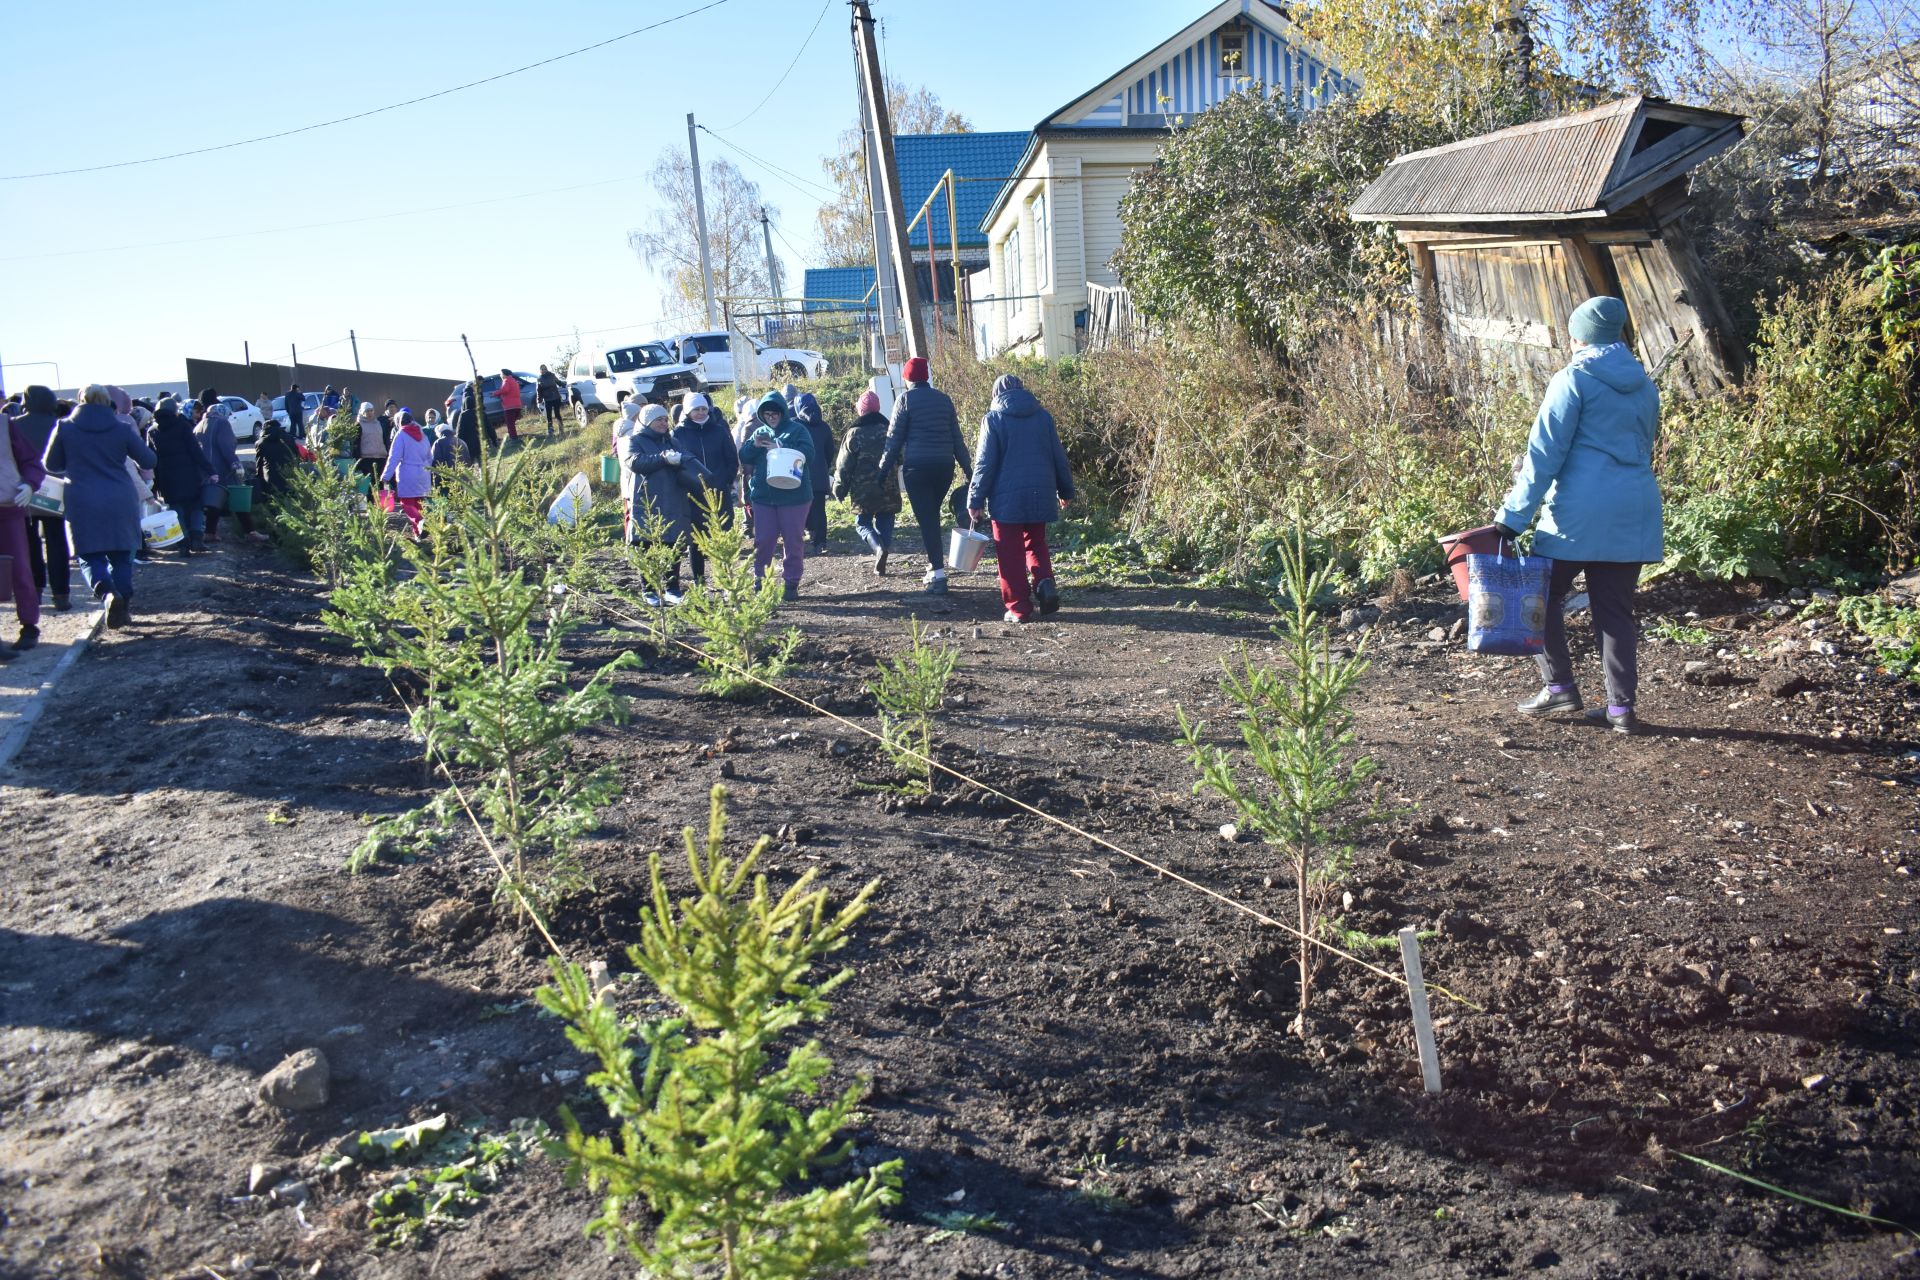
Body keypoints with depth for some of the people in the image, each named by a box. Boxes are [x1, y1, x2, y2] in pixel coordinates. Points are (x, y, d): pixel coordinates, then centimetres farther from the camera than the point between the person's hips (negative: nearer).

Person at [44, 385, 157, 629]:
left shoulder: (64, 428, 0)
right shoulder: (122, 429, -1)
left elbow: (51, 465, 10)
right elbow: (149, 461, 7)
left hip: (82, 504, -1)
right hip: (120, 503, 1)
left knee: (90, 556, 4)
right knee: (121, 556, 12)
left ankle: (107, 592, -24)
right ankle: (124, 606, 11)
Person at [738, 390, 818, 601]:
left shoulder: (797, 430, 0)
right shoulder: (759, 433, 13)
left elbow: (808, 455, -15)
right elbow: (744, 457, 7)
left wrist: (779, 448, -24)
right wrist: (754, 445, -14)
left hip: (794, 495, -3)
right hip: (763, 496, 3)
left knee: (793, 541, 2)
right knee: (763, 540, 4)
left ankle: (792, 583, 11)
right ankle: (759, 580, 16)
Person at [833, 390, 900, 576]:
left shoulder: (854, 434, -5)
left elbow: (844, 466, -3)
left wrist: (839, 490, 5)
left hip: (863, 491, -3)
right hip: (888, 490, 3)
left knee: (862, 523, 9)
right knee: (884, 524, 9)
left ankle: (878, 547, -19)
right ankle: (880, 565, 4)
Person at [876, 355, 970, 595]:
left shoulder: (906, 400, -1)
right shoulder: (943, 399, 12)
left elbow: (894, 438, -3)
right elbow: (957, 438, 13)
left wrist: (883, 468, 3)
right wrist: (968, 468, 16)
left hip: (917, 467, -5)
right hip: (944, 467, 5)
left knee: (926, 520, -5)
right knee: (933, 516, 18)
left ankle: (938, 574, -12)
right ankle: (934, 567, 19)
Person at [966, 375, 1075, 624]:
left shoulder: (994, 418, -3)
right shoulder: (1043, 416, 9)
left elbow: (985, 463, -7)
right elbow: (1059, 457, 11)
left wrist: (976, 500, -3)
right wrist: (1066, 491, 20)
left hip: (1007, 498, -4)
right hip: (1040, 496, 4)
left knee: (1010, 553, 3)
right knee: (1036, 543, 19)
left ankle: (1019, 607, 1)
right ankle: (1044, 581, -7)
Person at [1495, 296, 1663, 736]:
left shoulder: (1573, 379, -3)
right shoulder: (1645, 386, 16)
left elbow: (1545, 453, -9)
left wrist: (1513, 516, -9)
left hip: (1578, 513, -6)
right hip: (1634, 514, 6)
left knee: (1541, 597, 8)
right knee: (1616, 611, 8)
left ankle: (1559, 687, 6)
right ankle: (1621, 707, 7)